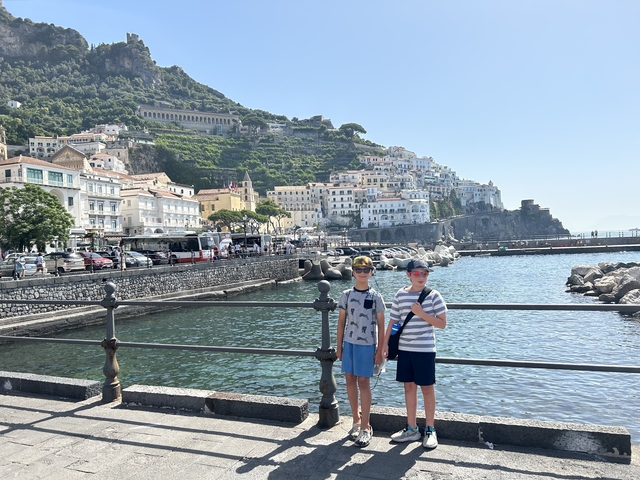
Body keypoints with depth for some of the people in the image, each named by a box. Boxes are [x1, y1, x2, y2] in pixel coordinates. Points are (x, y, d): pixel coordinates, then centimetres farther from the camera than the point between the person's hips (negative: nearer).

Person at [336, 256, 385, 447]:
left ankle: (365, 427, 8)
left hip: (367, 345, -3)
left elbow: (381, 325, 0)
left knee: (363, 383, -2)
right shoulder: (346, 295, 4)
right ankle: (356, 421, 25)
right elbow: (341, 322, 8)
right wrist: (339, 346, 7)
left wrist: (380, 350, -3)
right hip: (348, 343, 3)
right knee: (350, 381, 9)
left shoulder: (375, 297, -2)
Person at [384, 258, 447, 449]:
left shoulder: (433, 295, -5)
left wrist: (421, 313, -16)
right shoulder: (401, 295, 3)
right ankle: (411, 429, 26)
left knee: (427, 388, 5)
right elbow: (392, 321, 6)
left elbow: (442, 323, -5)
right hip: (404, 348, 3)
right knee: (409, 386, 12)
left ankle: (430, 430, 22)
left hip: (425, 349, -3)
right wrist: (385, 345, 1)